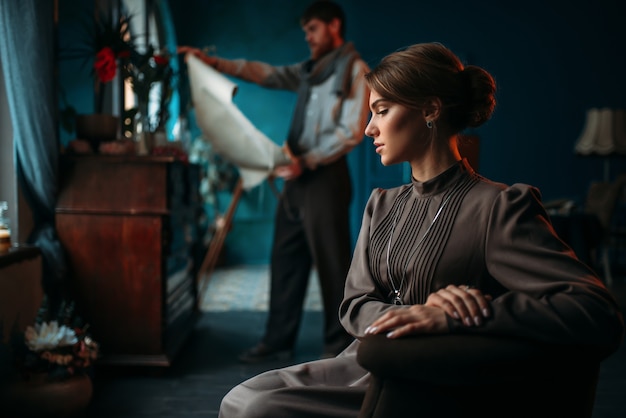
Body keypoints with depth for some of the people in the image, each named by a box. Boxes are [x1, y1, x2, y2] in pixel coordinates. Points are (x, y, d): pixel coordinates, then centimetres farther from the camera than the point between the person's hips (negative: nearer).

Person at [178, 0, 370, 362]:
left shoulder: (354, 69, -5)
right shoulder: (311, 70, 19)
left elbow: (352, 131, -14)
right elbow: (266, 73, 16)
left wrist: (307, 161, -19)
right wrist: (214, 62, 7)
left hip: (326, 178, -8)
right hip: (299, 176, 8)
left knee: (332, 264, -3)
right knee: (286, 260, 10)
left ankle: (340, 346, 8)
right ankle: (279, 341, 19)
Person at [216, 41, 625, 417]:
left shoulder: (499, 207, -10)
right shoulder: (382, 205, 14)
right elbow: (355, 305, 8)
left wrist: (447, 317, -28)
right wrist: (422, 308, -16)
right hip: (363, 366, 7)